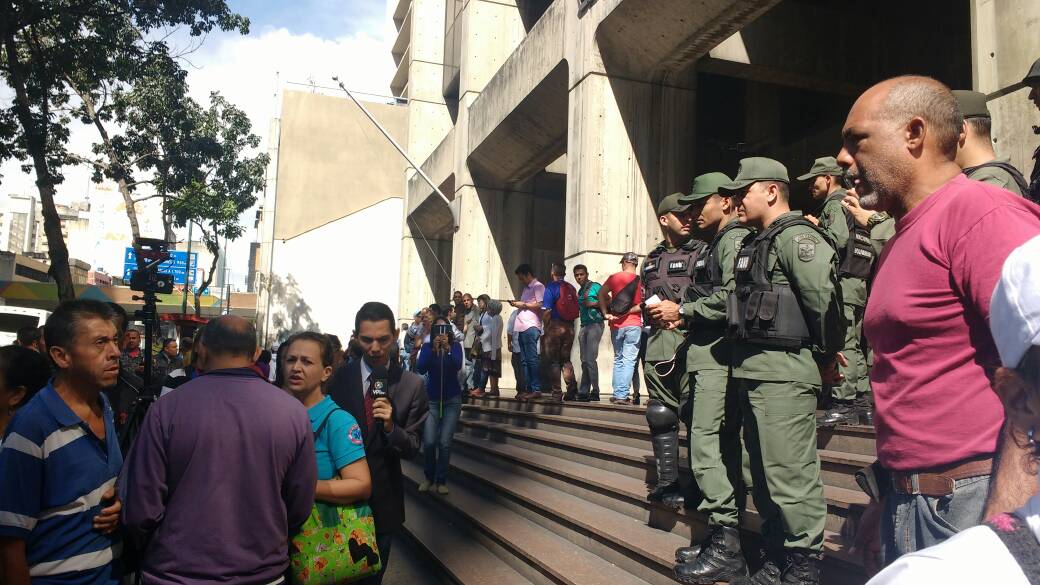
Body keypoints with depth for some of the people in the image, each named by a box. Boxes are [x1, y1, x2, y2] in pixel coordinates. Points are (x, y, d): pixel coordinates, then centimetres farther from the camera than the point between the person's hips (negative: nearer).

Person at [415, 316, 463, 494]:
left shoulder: (455, 345, -4)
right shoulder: (427, 346, -3)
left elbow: (457, 366, -20)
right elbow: (421, 369, -17)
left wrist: (447, 348, -34)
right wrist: (434, 349, -28)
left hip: (452, 399, 0)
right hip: (432, 399, 0)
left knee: (445, 443, -5)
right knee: (429, 442, -9)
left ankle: (441, 480, 10)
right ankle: (429, 477, 13)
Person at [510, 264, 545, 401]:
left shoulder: (538, 287, -2)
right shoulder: (526, 288, 24)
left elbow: (540, 305, -12)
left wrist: (523, 304, -8)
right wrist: (516, 304, 11)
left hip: (531, 327, -9)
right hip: (522, 328, 9)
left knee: (531, 359, -12)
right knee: (524, 360, 7)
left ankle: (537, 390, -11)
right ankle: (529, 389, 9)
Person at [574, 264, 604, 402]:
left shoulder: (595, 286, -3)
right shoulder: (580, 291, 20)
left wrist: (592, 304, -15)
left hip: (595, 324, -8)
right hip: (583, 326, 8)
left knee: (590, 359, -12)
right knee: (584, 360, 5)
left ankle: (595, 391, -6)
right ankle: (583, 392, 6)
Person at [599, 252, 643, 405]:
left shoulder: (614, 277, 1)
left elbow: (601, 294, -7)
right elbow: (643, 305, -12)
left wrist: (606, 313, -4)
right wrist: (629, 311, -6)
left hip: (616, 325, 2)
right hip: (634, 325, -2)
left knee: (618, 359, 14)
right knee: (629, 360, 0)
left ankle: (617, 394, 11)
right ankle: (622, 396, -6)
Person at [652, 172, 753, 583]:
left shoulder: (735, 239, -7)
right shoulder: (714, 245, 23)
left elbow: (733, 297, -20)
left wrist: (683, 310, -13)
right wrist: (683, 316, 8)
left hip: (719, 355, -10)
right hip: (704, 354, 10)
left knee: (707, 444, -13)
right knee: (720, 447, 12)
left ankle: (726, 548, -9)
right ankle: (723, 538, 20)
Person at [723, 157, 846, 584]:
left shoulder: (796, 236, -10)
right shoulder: (756, 243, 20)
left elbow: (825, 300, -17)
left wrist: (828, 355, -8)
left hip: (784, 371, -10)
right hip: (752, 369, 10)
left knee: (790, 475, -5)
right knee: (765, 475, 15)